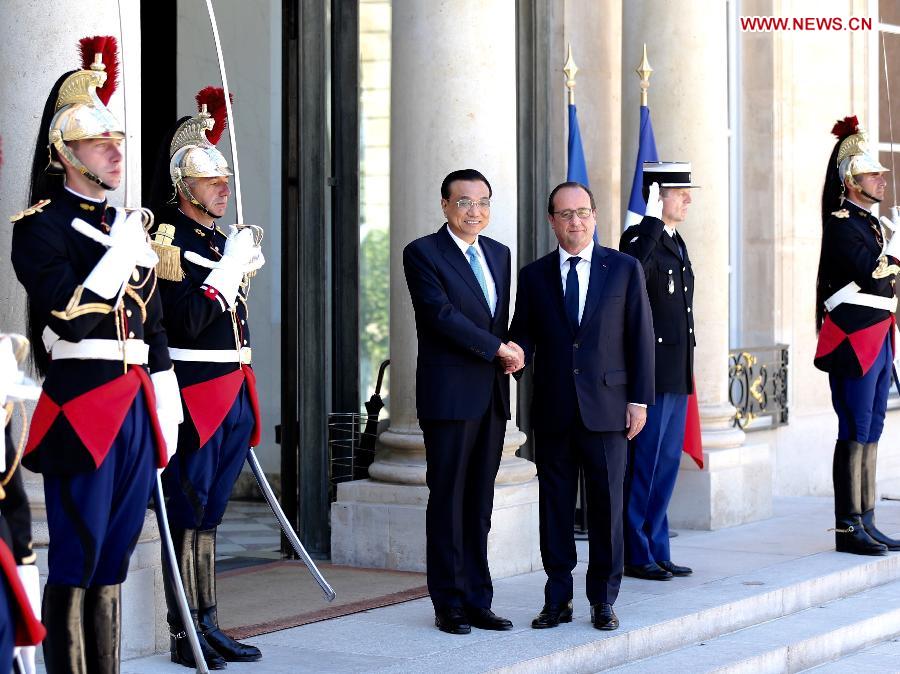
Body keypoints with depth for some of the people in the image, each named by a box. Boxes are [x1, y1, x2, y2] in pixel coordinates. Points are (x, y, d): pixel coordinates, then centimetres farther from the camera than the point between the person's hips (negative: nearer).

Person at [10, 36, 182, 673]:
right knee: (75, 563, -4)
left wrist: (166, 413, 16)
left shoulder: (130, 223, 18)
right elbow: (68, 315, -17)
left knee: (113, 559, 11)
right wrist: (124, 253, -15)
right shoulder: (40, 224, -4)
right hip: (81, 402, -7)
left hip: (137, 404, 7)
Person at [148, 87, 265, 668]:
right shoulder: (169, 241, -10)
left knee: (209, 513, 11)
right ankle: (184, 635, 2)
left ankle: (209, 626, 16)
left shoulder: (223, 241, 17)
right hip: (196, 395, -8)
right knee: (188, 515, -3)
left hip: (234, 394, 8)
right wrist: (232, 266, -18)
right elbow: (188, 322, -20)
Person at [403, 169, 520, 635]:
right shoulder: (423, 253, -4)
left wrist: (510, 352, -1)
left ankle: (477, 601, 13)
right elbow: (442, 314, -15)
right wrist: (498, 348, -12)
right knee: (447, 500, -1)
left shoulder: (499, 254, 16)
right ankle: (449, 604, 4)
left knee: (480, 502, 9)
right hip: (449, 395, -6)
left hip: (492, 396, 6)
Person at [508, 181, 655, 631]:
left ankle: (603, 600, 11)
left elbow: (640, 338, 4)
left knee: (607, 503, 1)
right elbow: (523, 335, 9)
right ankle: (558, 599, 13)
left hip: (606, 406, -1)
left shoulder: (624, 269, 5)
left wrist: (639, 400, -2)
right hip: (553, 409, 2)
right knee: (554, 503, 5)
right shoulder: (533, 276, 9)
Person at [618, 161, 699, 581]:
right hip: (652, 373, -9)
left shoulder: (676, 243, 17)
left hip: (677, 376, 9)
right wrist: (651, 221, -30)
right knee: (642, 468, -3)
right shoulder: (638, 238, -10)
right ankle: (635, 555, 4)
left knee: (666, 466, 12)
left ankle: (656, 552, 18)